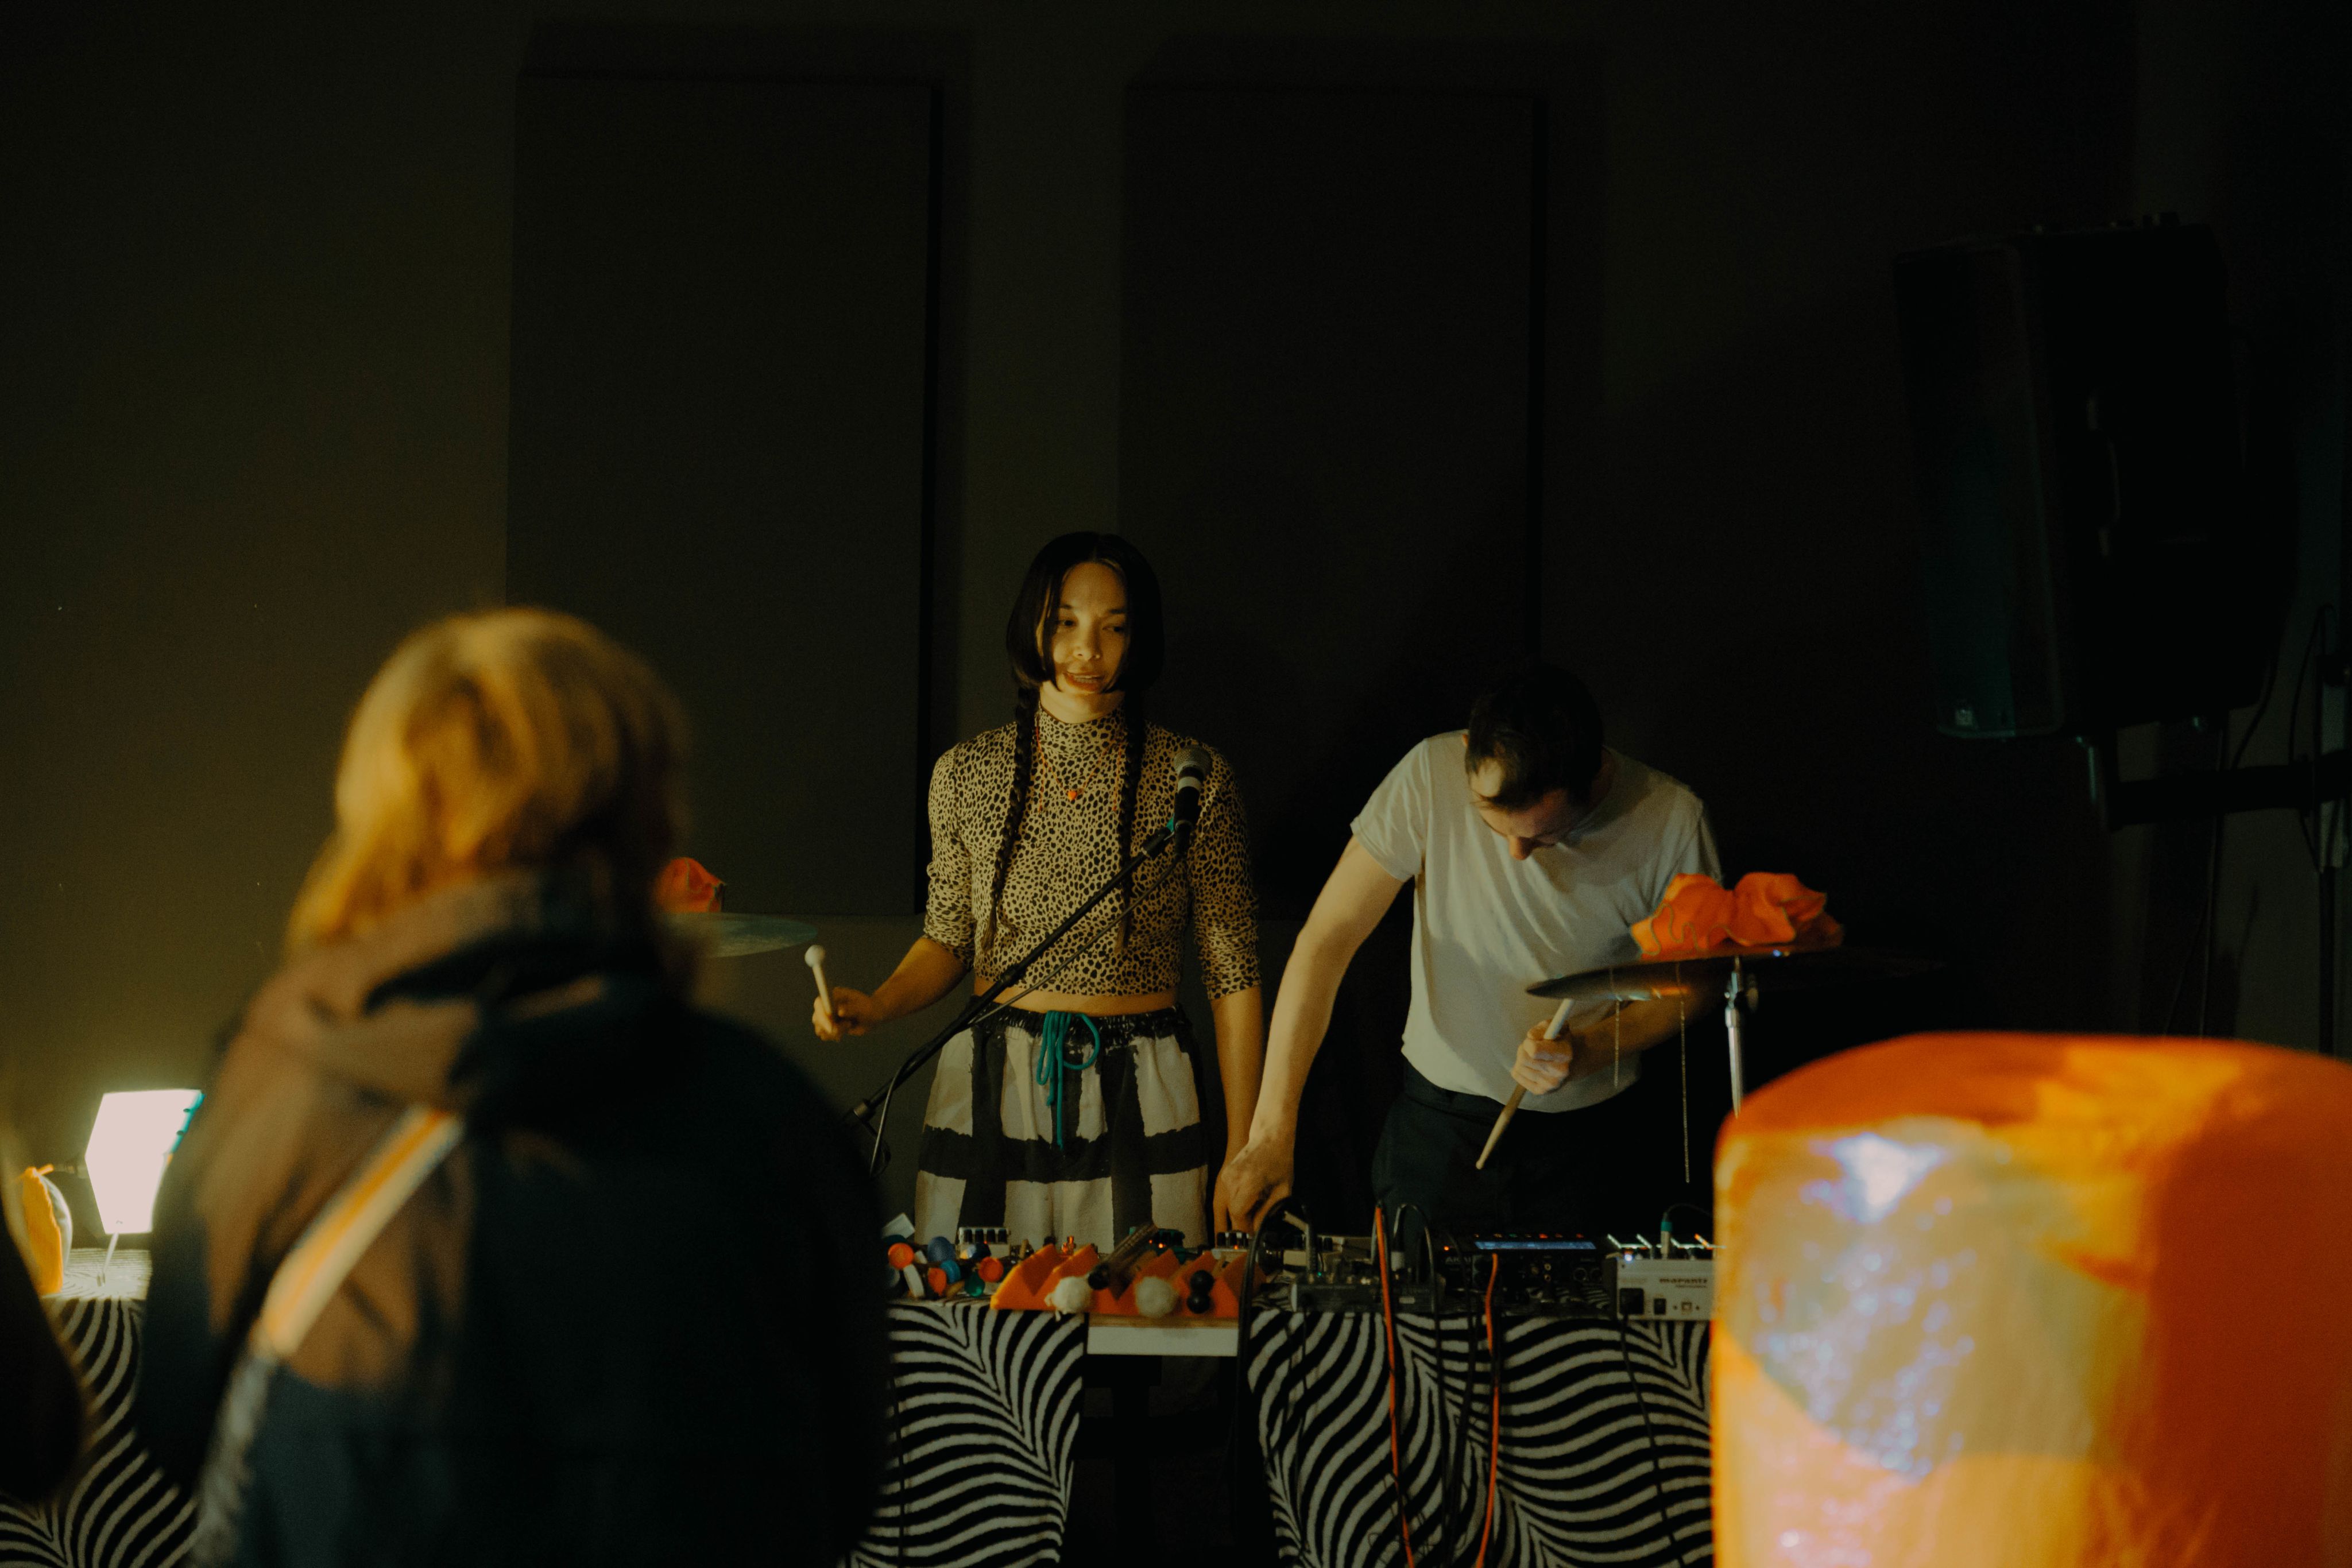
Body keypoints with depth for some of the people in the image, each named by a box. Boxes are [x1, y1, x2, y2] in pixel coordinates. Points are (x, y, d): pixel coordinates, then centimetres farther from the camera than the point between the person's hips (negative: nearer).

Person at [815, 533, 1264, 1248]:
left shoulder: (1194, 781, -3)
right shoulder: (967, 774, 3)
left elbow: (1233, 978, 1)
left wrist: (1242, 1157, 0)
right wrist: (877, 1006, -5)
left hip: (1138, 1104, -1)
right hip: (989, 1089, 1)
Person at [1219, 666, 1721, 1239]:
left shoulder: (1671, 821, -17)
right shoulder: (1431, 776, -18)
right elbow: (1327, 940, -17)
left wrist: (1586, 1052, -22)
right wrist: (1272, 1130, -23)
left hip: (1587, 1140, 0)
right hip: (1438, 1125, 0)